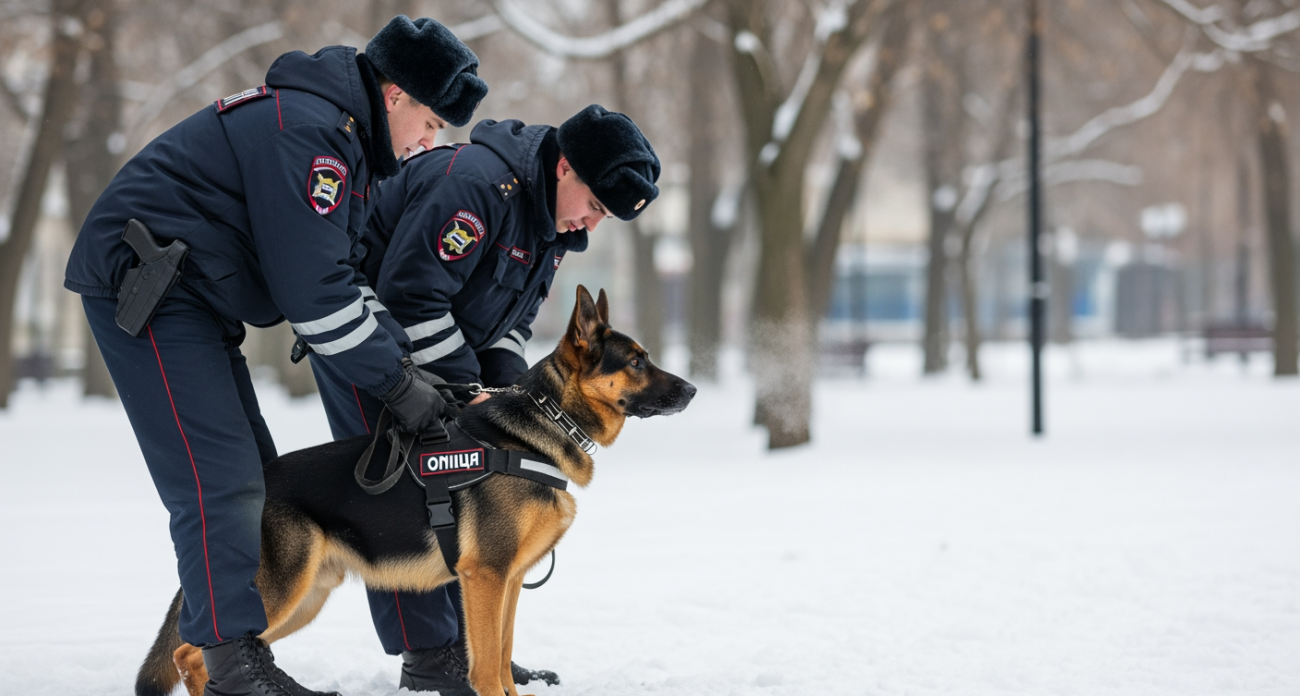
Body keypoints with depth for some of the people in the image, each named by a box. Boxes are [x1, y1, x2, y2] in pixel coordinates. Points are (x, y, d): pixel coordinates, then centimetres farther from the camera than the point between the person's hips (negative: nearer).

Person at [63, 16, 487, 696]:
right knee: (220, 481, -15)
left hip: (189, 298, 11)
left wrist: (401, 356, 9)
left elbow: (337, 274, 20)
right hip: (145, 285, -11)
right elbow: (313, 289, -24)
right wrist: (396, 383, -16)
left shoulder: (344, 133, 14)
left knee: (252, 475, 10)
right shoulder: (306, 130, -21)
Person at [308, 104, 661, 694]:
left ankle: (469, 643, 12)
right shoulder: (475, 183, -30)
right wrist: (469, 391, -26)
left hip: (437, 336, 9)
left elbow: (512, 315, 13)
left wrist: (503, 380, -5)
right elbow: (410, 293, -31)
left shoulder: (553, 223, 2)